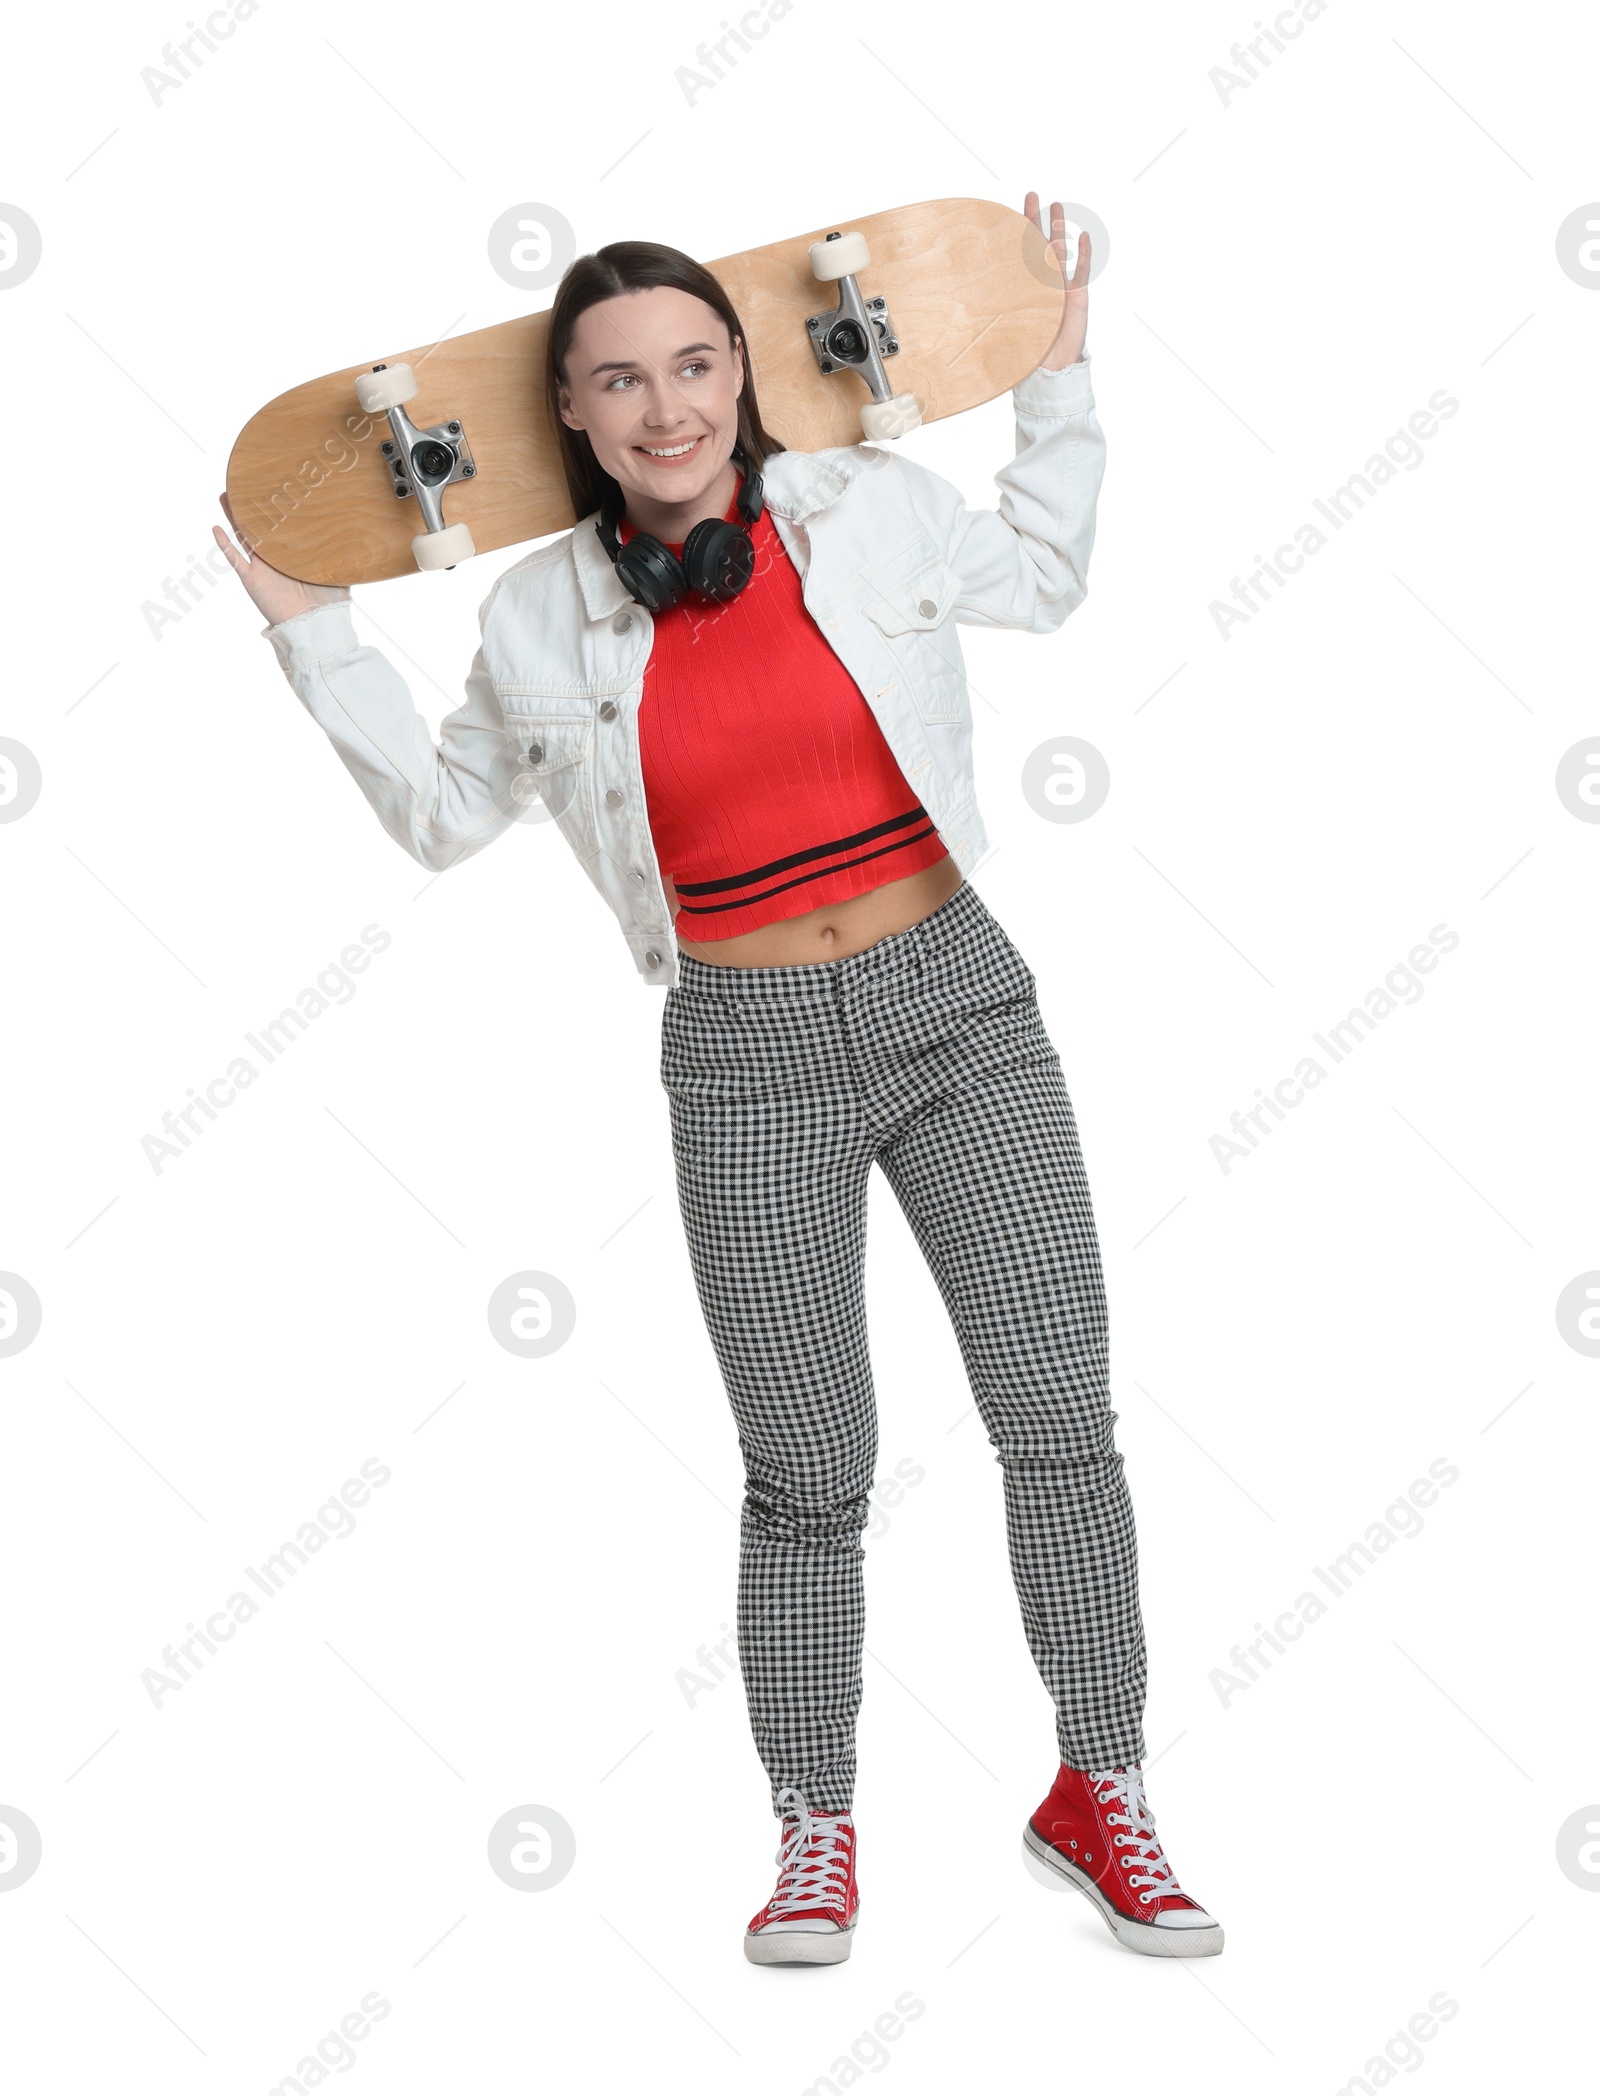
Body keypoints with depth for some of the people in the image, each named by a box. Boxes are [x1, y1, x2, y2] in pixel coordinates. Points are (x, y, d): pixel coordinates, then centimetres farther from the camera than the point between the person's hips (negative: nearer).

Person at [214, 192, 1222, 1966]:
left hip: (958, 1000, 1)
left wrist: (1059, 385, 17)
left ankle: (1099, 1794, 20)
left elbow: (1041, 580, 21)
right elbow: (442, 810, 15)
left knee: (1062, 1426, 1)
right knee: (807, 1478, 5)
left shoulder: (872, 507, 0)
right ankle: (815, 1833, 24)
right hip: (748, 1058, -1)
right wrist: (316, 641, 10)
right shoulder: (544, 618, 0)